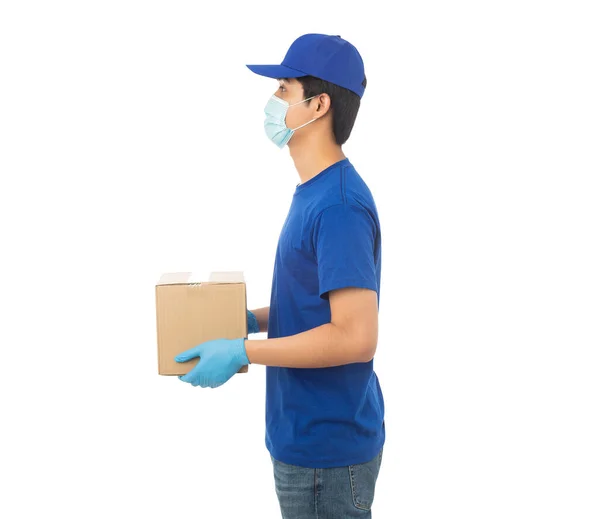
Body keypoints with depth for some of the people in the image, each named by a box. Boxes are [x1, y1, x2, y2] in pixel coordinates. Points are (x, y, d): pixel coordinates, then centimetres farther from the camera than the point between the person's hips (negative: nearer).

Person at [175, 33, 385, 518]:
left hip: (328, 449, -9)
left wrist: (242, 351, -21)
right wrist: (251, 319, 6)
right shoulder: (315, 192, 8)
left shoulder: (338, 205, -23)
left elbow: (356, 336, -27)